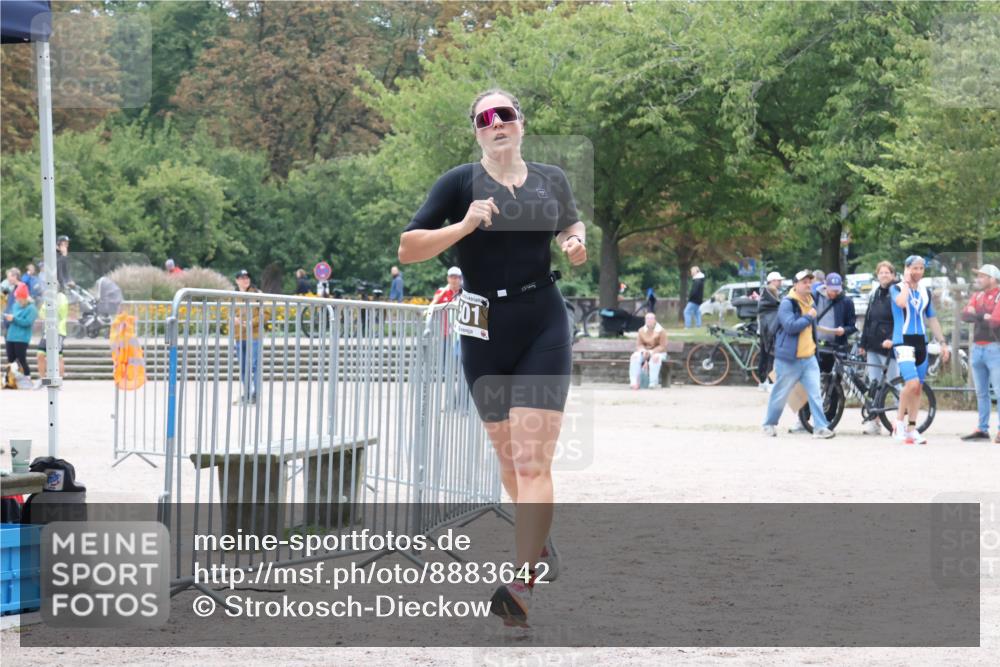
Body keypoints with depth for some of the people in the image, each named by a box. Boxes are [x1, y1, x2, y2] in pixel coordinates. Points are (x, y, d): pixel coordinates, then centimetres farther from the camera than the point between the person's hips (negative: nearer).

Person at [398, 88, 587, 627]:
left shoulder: (552, 180, 5)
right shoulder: (461, 183, -3)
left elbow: (572, 226, 25)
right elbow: (407, 249, -7)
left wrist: (576, 244, 2)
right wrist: (464, 226, -20)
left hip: (544, 325, -1)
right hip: (485, 330, 1)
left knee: (532, 459, -12)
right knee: (508, 454, 14)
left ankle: (522, 585, -18)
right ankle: (538, 539, 41)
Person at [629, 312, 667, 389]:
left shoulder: (661, 331, -10)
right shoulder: (641, 330, 1)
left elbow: (663, 347, -13)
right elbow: (639, 345, 3)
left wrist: (651, 352, -24)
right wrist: (643, 351, -19)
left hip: (658, 352, -3)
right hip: (644, 352, 3)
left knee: (655, 358, -39)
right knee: (635, 357, -27)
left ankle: (653, 382, -37)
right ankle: (634, 382, -33)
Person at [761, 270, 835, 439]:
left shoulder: (810, 303, 15)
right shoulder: (787, 303, -12)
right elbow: (790, 326, -26)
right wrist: (809, 317, -17)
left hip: (809, 358, 6)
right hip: (789, 359, -6)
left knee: (815, 393, -5)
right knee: (780, 394, 4)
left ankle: (820, 427, -7)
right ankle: (769, 424, 20)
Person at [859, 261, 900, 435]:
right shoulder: (874, 294, 16)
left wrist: (892, 339, -23)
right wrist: (863, 343, 17)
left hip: (888, 346, -7)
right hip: (873, 345, 7)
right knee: (874, 384, 5)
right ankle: (873, 420, 7)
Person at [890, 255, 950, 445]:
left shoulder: (926, 292, 14)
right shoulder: (896, 288, -2)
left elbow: (932, 320, 19)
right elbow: (901, 302, -25)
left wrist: (943, 343, 13)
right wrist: (906, 282, -11)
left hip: (921, 343, 6)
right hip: (903, 342, -6)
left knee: (917, 389, 6)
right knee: (912, 383, -21)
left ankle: (911, 429, 12)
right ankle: (899, 422, -6)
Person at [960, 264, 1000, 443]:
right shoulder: (977, 297, 14)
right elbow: (965, 315, 0)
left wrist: (977, 317, -4)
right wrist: (984, 317, -16)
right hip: (977, 347, 7)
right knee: (981, 392, 10)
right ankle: (982, 429, 16)